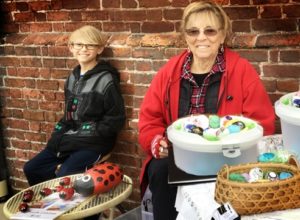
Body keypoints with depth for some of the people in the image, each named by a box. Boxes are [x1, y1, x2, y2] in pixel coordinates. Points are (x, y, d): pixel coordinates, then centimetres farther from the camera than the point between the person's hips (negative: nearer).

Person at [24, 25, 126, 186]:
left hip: (94, 142, -8)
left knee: (64, 176, -28)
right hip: (70, 138, 8)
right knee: (31, 169, 5)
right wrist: (59, 133, 3)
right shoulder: (73, 77, 11)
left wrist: (91, 135, -16)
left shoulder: (106, 79, -12)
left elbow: (116, 119, -13)